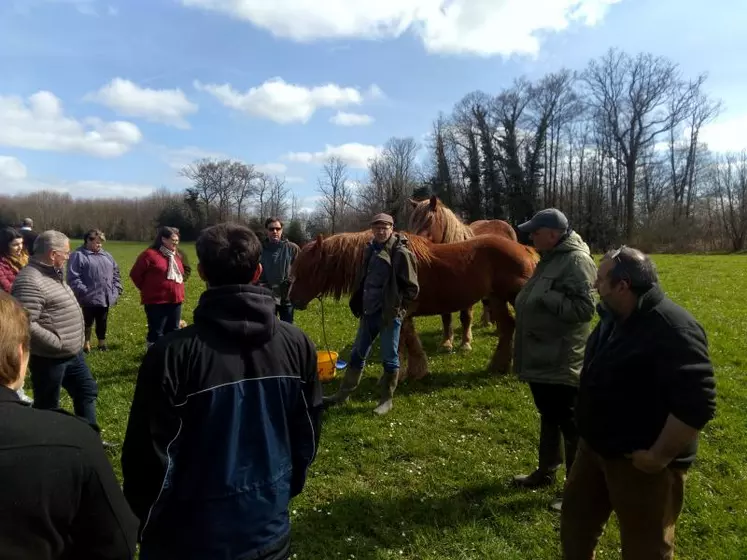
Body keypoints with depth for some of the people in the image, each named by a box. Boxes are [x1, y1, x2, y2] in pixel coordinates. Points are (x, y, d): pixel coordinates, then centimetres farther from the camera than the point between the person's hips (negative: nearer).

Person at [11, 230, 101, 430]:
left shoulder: (53, 274, 9)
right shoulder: (30, 281, -23)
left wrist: (73, 343, 14)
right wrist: (58, 343, -23)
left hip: (73, 353, 10)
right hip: (49, 359, -10)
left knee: (87, 392, 19)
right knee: (47, 407, 7)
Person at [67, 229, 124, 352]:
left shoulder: (106, 255, 15)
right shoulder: (78, 255, -8)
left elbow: (115, 273, 20)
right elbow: (73, 278, -14)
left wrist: (117, 288, 9)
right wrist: (84, 292, -20)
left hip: (105, 298, 6)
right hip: (89, 299, -6)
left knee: (102, 323, 17)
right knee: (87, 323, 5)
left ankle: (102, 343, 31)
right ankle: (86, 345, 17)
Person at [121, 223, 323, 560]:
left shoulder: (173, 353, -23)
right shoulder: (297, 345, -11)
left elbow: (150, 455, -14)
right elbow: (307, 435, 0)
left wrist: (142, 521, 5)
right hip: (270, 530, 3)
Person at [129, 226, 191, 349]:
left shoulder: (179, 255, 9)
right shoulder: (150, 254, -11)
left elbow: (186, 269, 28)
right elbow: (135, 274, -6)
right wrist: (146, 289, 2)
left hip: (176, 300, 7)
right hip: (156, 302, -6)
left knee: (173, 332, 14)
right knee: (156, 333, 1)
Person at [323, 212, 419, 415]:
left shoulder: (401, 253, -13)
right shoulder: (370, 250, 7)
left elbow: (412, 288, -12)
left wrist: (399, 308, -13)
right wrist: (357, 303, 10)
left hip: (389, 314, -7)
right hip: (369, 311, 7)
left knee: (389, 358, 6)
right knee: (357, 354, 16)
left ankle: (387, 399, 21)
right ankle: (343, 394, 29)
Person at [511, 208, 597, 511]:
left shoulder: (577, 261, -19)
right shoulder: (551, 258, 12)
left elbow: (583, 308, -26)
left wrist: (545, 297, -25)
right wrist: (525, 303, 8)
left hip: (561, 363, -10)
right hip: (541, 358, 10)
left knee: (571, 425, 4)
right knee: (549, 418, 22)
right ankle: (545, 471, 38)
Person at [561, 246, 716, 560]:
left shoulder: (674, 331, -27)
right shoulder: (616, 317, 2)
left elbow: (697, 405, -30)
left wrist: (660, 456, -24)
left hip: (640, 461, -8)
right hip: (595, 447, 8)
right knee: (576, 519, 23)